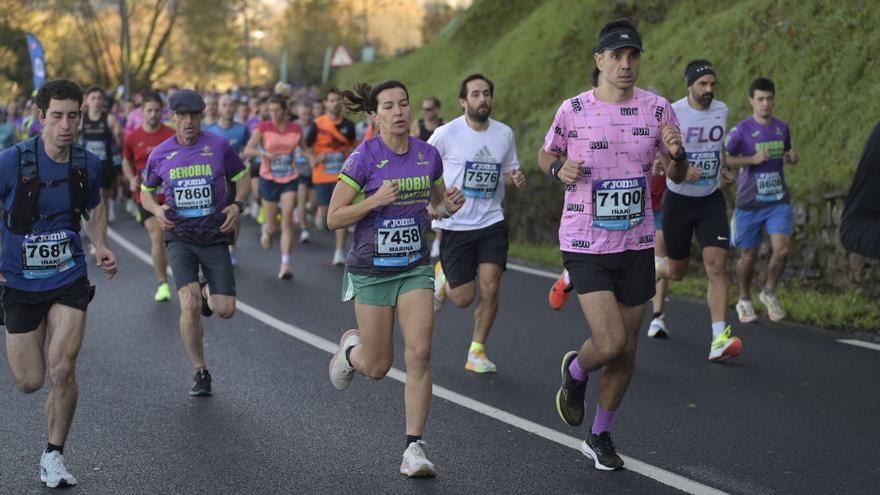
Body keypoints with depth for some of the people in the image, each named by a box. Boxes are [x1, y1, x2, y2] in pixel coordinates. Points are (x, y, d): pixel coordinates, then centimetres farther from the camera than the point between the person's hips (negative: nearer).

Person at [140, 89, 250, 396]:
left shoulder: (219, 146, -3)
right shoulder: (160, 154, 1)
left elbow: (241, 176, 10)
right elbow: (146, 191, 15)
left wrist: (237, 205, -9)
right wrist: (157, 210, -7)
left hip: (215, 236, 0)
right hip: (180, 236, 0)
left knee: (225, 310, -3)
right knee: (189, 305, -18)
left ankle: (207, 292, 36)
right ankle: (200, 373, -1)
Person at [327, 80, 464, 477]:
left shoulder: (428, 155, 0)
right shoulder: (364, 158, -13)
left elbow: (437, 205, 16)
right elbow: (334, 218, -10)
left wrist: (449, 206, -7)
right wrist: (375, 200, -24)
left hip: (415, 268, 3)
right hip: (371, 270, -3)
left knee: (419, 354, -12)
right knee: (378, 367, 6)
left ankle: (414, 447, -2)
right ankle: (351, 349, 42)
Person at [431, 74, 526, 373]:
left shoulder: (505, 134, 3)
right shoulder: (446, 134, -9)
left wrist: (515, 178, -7)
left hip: (491, 222, 3)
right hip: (454, 224, -3)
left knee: (490, 288, -8)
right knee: (463, 298, 0)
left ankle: (477, 352, 8)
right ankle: (441, 275, 35)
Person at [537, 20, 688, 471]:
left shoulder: (657, 109, 0)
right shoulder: (573, 110, -5)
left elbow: (678, 175, 9)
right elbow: (545, 154, 13)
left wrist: (677, 154, -14)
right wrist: (559, 169, -10)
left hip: (636, 246, 3)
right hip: (586, 246, -3)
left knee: (627, 352, 9)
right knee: (610, 344, -16)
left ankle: (600, 437, 30)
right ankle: (575, 372, 20)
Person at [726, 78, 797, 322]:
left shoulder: (782, 128, 8)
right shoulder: (741, 131, -7)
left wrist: (792, 157, 0)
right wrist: (753, 159, -20)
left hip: (779, 201, 3)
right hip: (749, 202, -3)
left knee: (781, 250, -12)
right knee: (749, 256, 6)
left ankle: (769, 293, 13)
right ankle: (744, 300, 29)